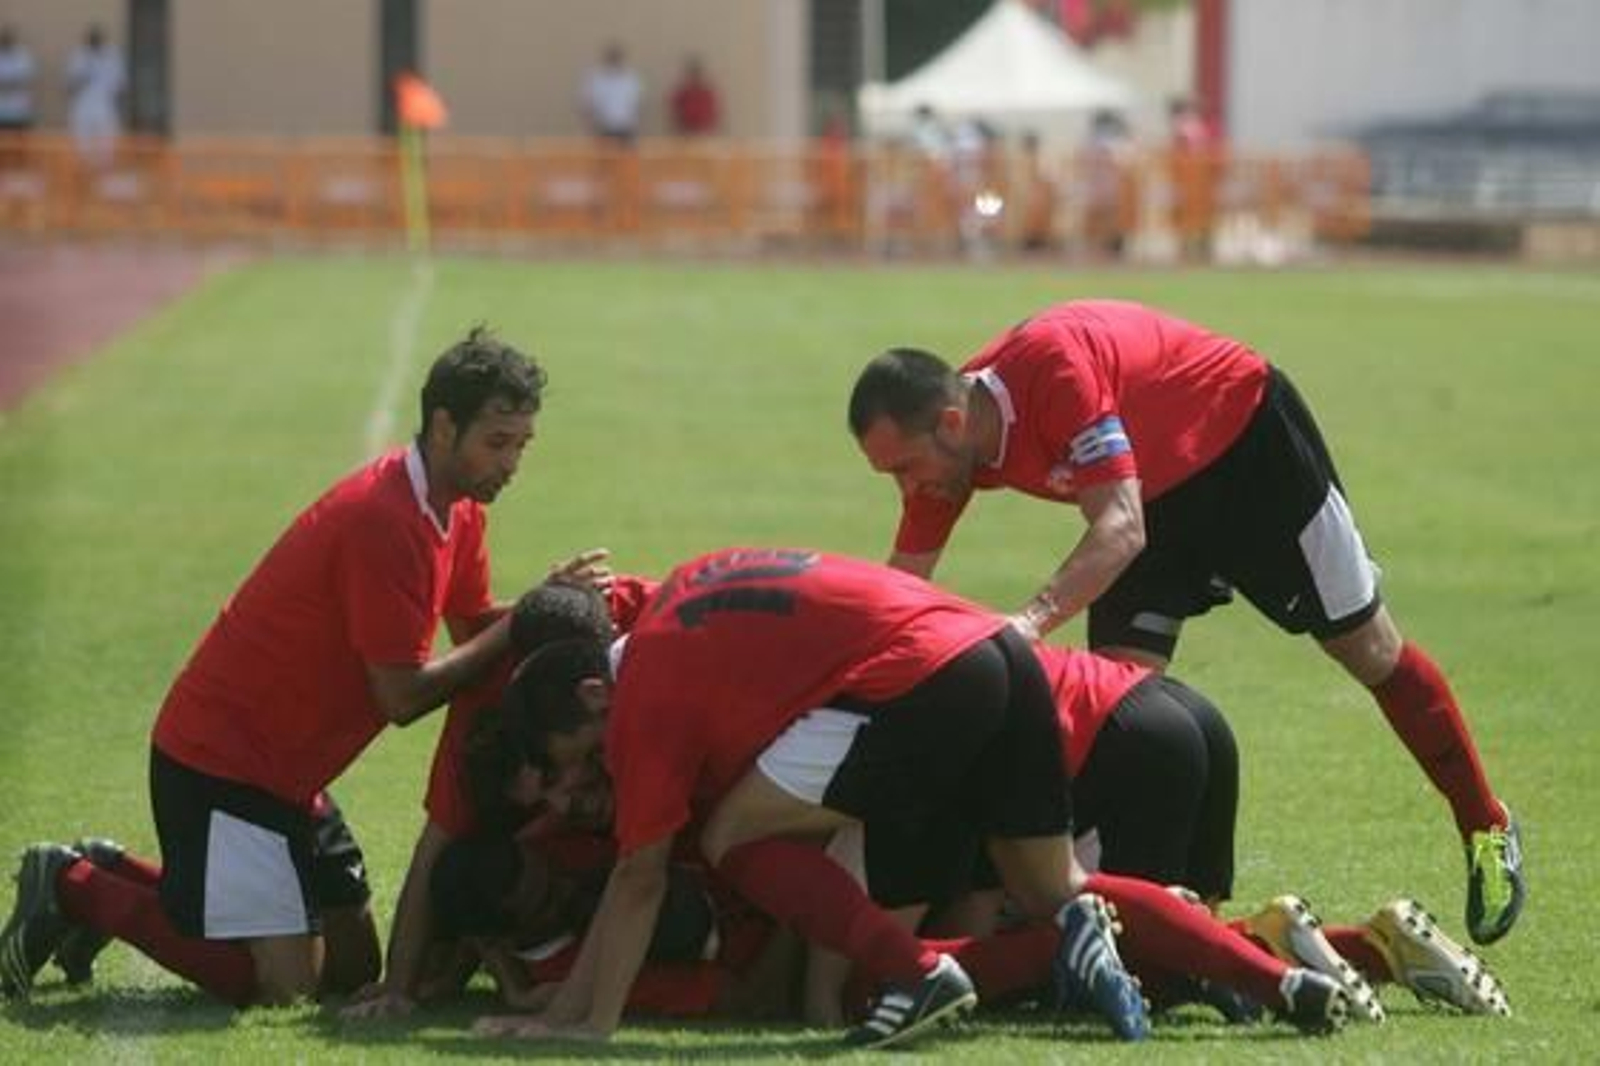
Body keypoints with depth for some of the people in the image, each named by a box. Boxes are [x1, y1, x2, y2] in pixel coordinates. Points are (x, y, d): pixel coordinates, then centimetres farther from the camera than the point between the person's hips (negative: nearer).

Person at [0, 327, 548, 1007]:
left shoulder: (459, 512, 6)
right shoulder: (381, 520, -24)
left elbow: (476, 628, 11)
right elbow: (402, 697, -22)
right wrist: (519, 629, -17)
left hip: (284, 767, 10)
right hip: (220, 762, -10)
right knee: (281, 985, -16)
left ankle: (116, 881, 20)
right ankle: (73, 890, 0)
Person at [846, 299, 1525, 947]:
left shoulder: (1052, 366, -40)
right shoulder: (944, 447, -16)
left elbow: (1122, 526, -45)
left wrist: (1034, 620, -58)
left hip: (1249, 440, -6)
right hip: (1155, 492, 6)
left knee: (1367, 648, 5)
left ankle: (1486, 830, 22)